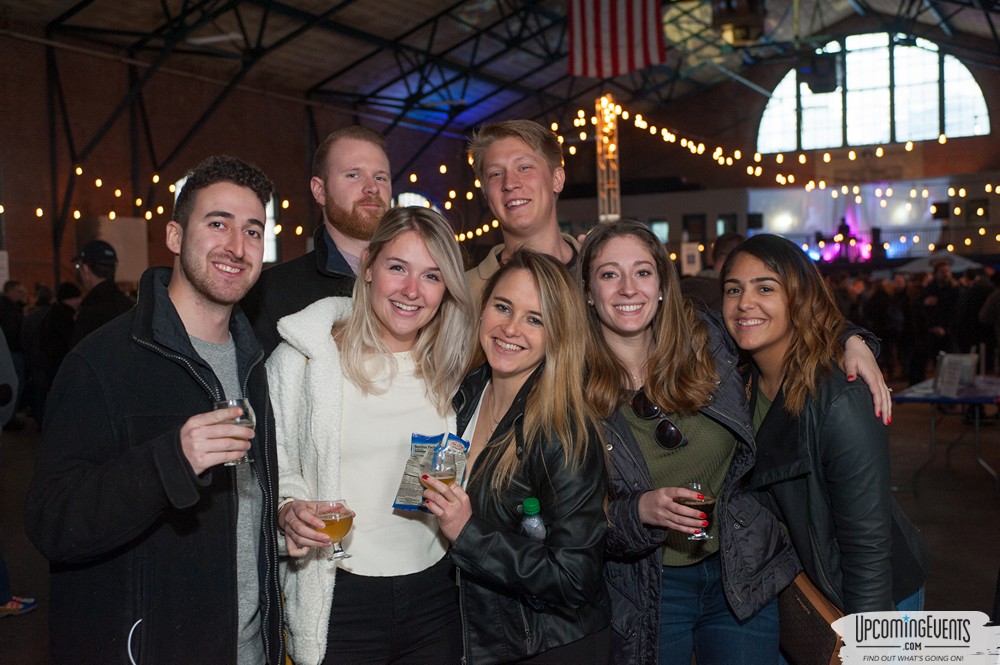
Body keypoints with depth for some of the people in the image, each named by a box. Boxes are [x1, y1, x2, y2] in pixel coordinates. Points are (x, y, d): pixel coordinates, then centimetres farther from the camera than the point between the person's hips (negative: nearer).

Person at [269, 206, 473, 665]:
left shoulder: (448, 371, 6)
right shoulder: (305, 355, -6)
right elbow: (270, 464, -2)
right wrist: (287, 510, -20)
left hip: (434, 597, 4)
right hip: (337, 601, -3)